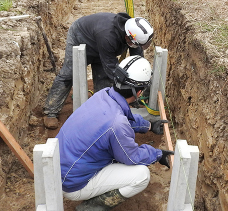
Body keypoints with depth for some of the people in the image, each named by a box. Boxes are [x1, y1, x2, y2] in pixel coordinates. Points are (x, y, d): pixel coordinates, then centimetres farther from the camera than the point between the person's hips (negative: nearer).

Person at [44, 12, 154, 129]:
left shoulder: (134, 32, -25)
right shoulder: (107, 36, -47)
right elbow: (111, 68, -39)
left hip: (98, 48, 7)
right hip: (79, 39, -6)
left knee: (103, 79, 0)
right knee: (67, 75, -3)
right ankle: (50, 112, 7)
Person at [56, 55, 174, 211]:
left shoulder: (103, 94, -8)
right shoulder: (117, 124, -33)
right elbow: (133, 157, -12)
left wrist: (149, 126, 22)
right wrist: (158, 155, 4)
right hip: (73, 186, -8)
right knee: (142, 175, -12)